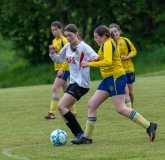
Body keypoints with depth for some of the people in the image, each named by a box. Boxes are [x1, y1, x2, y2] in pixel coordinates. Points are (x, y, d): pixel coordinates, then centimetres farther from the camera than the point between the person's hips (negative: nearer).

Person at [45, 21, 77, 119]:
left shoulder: (64, 40, -13)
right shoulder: (54, 41, 12)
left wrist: (62, 69, -22)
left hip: (64, 69, -9)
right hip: (58, 68, 9)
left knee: (55, 89, -13)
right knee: (66, 90, 13)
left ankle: (52, 113, -14)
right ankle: (73, 112, 20)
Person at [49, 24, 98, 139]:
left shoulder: (83, 47, -14)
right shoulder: (67, 47, 8)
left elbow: (96, 57, -25)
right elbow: (59, 60, 22)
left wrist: (92, 60, -47)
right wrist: (52, 53, 2)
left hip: (82, 83, -9)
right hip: (73, 82, 9)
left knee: (61, 106, -17)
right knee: (63, 109, 6)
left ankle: (80, 134, -14)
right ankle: (79, 136, 7)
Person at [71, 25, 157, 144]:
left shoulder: (108, 44, -14)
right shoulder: (109, 43, 17)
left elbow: (108, 62, -28)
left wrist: (89, 64, -24)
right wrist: (96, 59, 7)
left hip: (115, 78, -10)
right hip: (109, 79, 10)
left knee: (121, 108, -12)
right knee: (92, 104, 6)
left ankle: (149, 126, -9)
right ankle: (87, 138, 7)